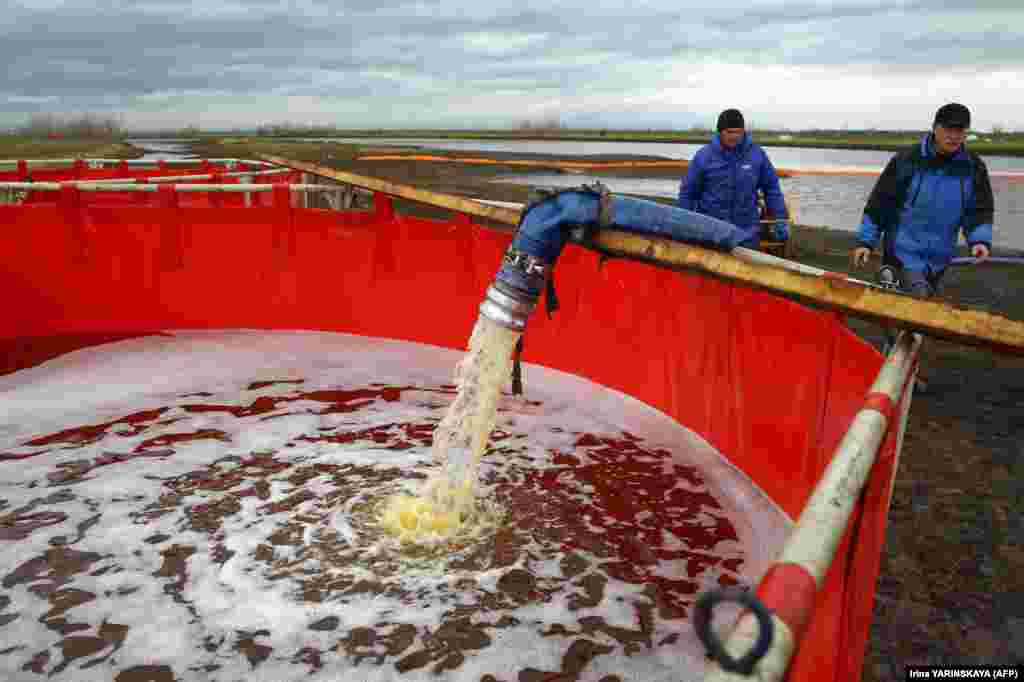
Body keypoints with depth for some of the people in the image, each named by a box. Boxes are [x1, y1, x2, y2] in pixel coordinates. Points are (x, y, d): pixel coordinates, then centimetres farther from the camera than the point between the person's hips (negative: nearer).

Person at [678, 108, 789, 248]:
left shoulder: (756, 154, 2)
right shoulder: (703, 157, -3)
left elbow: (771, 187, 10)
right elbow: (687, 193, 3)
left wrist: (781, 220, 7)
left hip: (747, 233, 1)